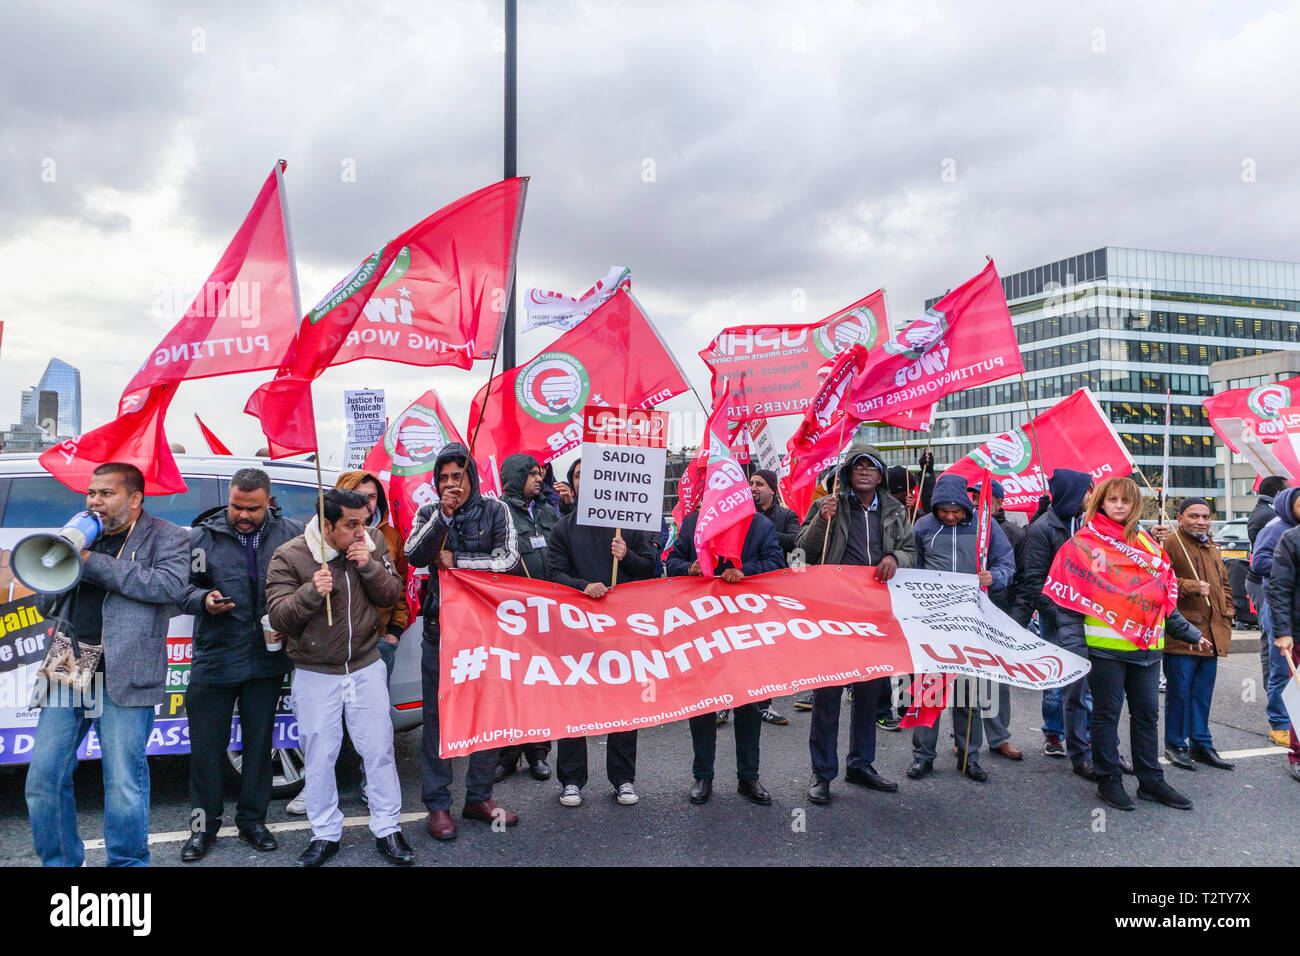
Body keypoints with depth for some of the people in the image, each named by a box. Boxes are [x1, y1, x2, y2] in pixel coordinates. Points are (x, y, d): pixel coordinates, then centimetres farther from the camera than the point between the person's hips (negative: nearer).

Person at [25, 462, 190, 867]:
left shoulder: (166, 537, 2)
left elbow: (171, 584, -18)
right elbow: (45, 606, 22)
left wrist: (94, 563, -14)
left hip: (123, 678, -6)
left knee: (124, 785, 1)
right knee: (43, 778, 8)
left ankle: (127, 862, 19)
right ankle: (60, 861, 26)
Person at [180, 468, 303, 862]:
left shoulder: (291, 534, -1)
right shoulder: (203, 536, 0)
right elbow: (182, 588, 3)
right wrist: (203, 600, -18)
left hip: (269, 659, 1)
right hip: (215, 659, 0)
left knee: (259, 742, 13)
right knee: (208, 745, 7)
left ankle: (252, 820, 29)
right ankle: (203, 825, 25)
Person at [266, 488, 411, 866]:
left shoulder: (373, 542, -2)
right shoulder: (289, 557, -11)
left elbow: (392, 596, -2)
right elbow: (278, 616, -13)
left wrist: (369, 566, -19)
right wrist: (311, 592, -30)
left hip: (367, 668, 2)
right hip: (315, 675, -2)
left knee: (379, 751, 7)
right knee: (318, 760, 8)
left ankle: (387, 830, 22)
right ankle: (325, 835, 27)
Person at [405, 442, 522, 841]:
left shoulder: (495, 511, 3)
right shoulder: (428, 515, 6)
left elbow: (508, 560, -9)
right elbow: (414, 557, -10)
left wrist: (455, 561, -9)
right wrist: (443, 516, -18)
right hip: (440, 625, 0)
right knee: (437, 715, 4)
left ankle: (479, 797, 21)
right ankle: (437, 804, 15)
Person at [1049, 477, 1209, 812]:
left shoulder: (1147, 545, 13)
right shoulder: (1085, 542, -4)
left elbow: (1164, 598, 20)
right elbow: (1067, 598, -8)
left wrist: (1191, 634, 21)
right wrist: (1071, 646, -13)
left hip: (1146, 645, 5)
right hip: (1104, 644, -5)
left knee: (1147, 714, 13)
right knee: (1106, 714, 4)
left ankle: (1151, 781, 25)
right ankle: (1108, 780, 16)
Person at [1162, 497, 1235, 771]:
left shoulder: (1212, 549, 19)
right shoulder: (1170, 543, -7)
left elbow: (1225, 584, 29)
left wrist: (1226, 613, 16)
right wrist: (1191, 586, -20)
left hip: (1211, 634, 7)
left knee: (1203, 692, 12)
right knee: (1179, 691, -1)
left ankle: (1201, 744, 22)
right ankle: (1175, 745, 10)